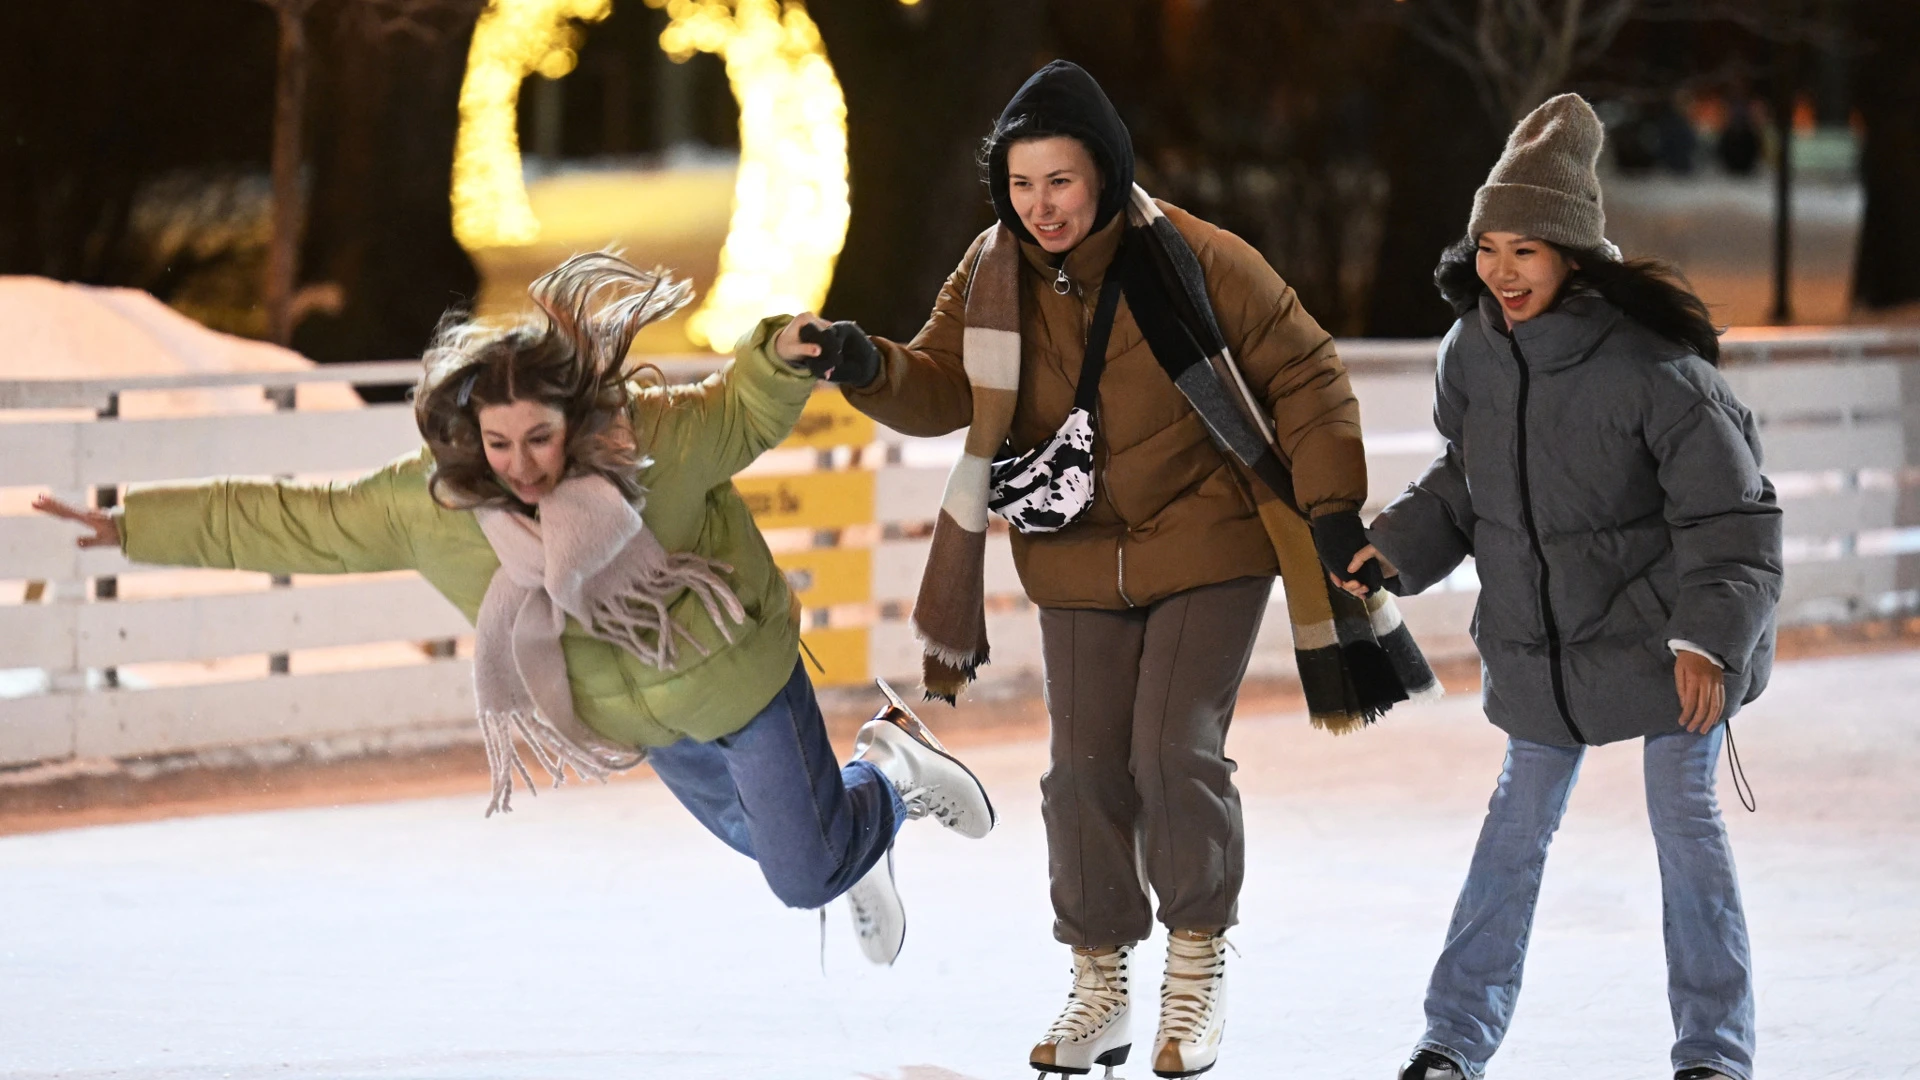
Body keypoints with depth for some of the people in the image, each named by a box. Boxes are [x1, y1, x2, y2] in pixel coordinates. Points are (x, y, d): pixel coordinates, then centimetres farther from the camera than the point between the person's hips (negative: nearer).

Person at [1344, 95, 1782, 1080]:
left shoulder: (1652, 367, -25)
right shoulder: (1475, 350, -7)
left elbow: (1732, 517, -21)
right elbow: (1464, 481, 11)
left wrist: (1711, 638, -31)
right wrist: (1396, 550, -3)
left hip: (1666, 635, -5)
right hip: (1539, 639, 5)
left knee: (1685, 818, 0)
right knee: (1519, 819, 11)